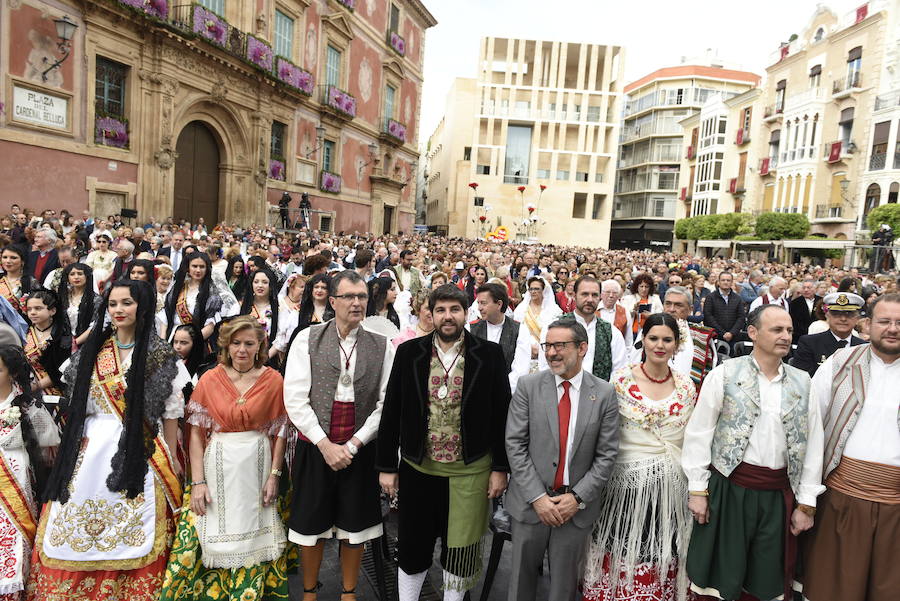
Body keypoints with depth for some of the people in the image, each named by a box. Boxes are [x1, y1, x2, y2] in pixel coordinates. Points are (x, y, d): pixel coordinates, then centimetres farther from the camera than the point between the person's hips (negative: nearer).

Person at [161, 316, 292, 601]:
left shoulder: (273, 380, -3)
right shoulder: (209, 379, -3)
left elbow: (279, 431, 0)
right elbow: (196, 432, -3)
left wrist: (274, 475, -5)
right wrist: (197, 482, -8)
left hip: (258, 465, 0)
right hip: (219, 465, 0)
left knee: (253, 533, 10)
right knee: (217, 533, 8)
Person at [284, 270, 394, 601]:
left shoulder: (382, 346, -2)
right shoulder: (307, 339, -5)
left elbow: (386, 403, -4)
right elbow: (295, 399, -8)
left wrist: (353, 444, -10)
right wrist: (325, 445, -12)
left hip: (360, 450, 1)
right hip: (315, 447, -1)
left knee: (355, 525, 14)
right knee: (312, 524, 14)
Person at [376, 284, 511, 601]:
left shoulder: (489, 354, -5)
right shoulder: (409, 352, -3)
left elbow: (501, 415, -2)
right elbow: (391, 412, 1)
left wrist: (500, 467, -2)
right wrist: (386, 466, 0)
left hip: (469, 470, -1)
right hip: (417, 468, 1)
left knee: (461, 550, 13)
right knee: (413, 549, 15)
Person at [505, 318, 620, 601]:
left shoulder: (604, 393, -3)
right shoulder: (528, 385, -6)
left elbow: (606, 454, -3)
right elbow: (514, 445, -8)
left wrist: (578, 497, -10)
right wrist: (537, 497, -12)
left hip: (577, 505, 0)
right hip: (531, 501, 0)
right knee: (522, 577, 15)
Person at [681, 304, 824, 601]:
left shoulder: (802, 383, 6)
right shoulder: (724, 374, -5)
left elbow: (812, 444, 7)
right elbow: (699, 434, -5)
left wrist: (806, 504, 6)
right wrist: (698, 490, -6)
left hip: (778, 494, 3)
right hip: (729, 488, -3)